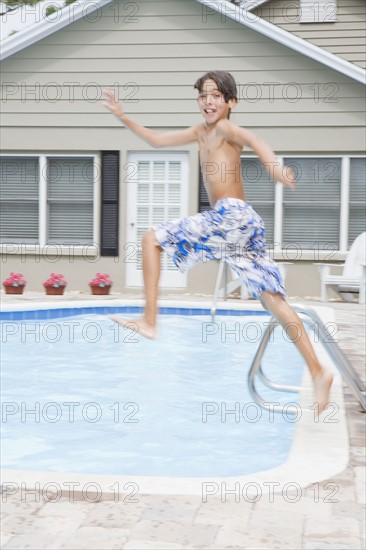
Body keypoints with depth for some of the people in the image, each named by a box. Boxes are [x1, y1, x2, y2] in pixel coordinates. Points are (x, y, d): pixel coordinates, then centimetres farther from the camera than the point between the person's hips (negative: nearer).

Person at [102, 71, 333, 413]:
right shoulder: (201, 133, 24)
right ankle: (317, 371, -2)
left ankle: (148, 320, -2)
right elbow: (157, 140, 33)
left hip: (230, 216, -9)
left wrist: (274, 167, -44)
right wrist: (123, 117, 29)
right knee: (272, 299, 3)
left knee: (152, 239, 3)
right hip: (244, 223, 9)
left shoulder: (225, 129, -2)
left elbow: (253, 140, -24)